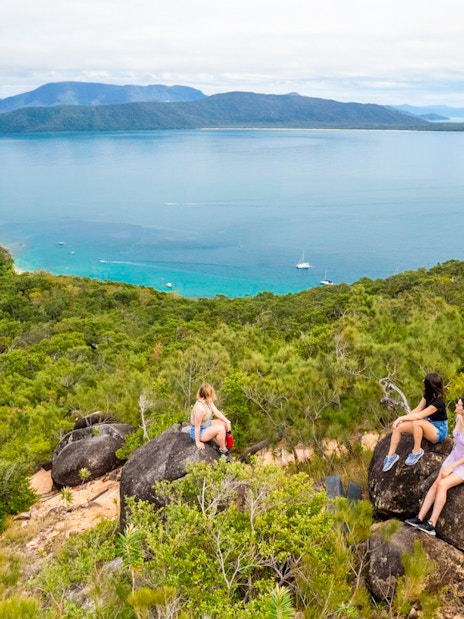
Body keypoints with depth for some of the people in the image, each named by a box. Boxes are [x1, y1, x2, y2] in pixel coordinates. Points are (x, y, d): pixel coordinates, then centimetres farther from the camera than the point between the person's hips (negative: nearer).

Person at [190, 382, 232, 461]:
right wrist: (198, 442, -21)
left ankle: (224, 445, 16)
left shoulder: (209, 401, -5)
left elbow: (217, 412, -1)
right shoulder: (200, 408, -33)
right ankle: (223, 450, -4)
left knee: (225, 424, 3)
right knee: (220, 428, -24)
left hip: (207, 425, 10)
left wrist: (227, 421, -12)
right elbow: (197, 427, -28)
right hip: (199, 432, -10)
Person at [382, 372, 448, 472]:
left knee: (416, 422, -39)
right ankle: (391, 456, -5)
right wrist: (401, 419, -10)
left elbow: (419, 416, -28)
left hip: (439, 431, -8)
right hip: (428, 426, 8)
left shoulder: (438, 401, -27)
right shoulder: (428, 395, -1)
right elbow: (417, 410, 0)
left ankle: (417, 452, -17)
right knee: (398, 427, -13)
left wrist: (401, 418, -20)